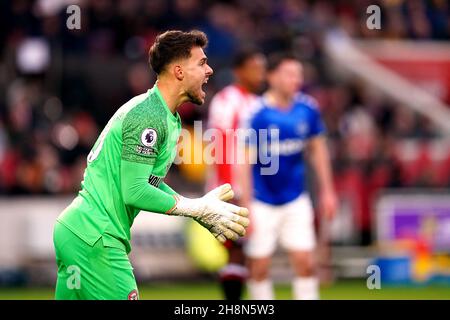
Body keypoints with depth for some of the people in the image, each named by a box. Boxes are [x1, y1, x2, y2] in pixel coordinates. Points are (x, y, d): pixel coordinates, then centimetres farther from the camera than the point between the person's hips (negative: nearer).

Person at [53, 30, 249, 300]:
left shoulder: (171, 120, 15)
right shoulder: (148, 115, -17)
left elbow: (152, 183, 17)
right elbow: (134, 191, -22)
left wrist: (203, 213, 6)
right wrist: (199, 209, -15)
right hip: (93, 238, -10)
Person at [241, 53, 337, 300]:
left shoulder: (307, 108, -4)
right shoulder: (257, 114, -17)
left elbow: (317, 148, 11)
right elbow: (244, 162, -15)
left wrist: (327, 191, 10)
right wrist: (246, 208, -17)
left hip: (296, 200, 3)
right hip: (262, 203, -3)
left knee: (305, 263, -2)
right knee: (259, 266, 2)